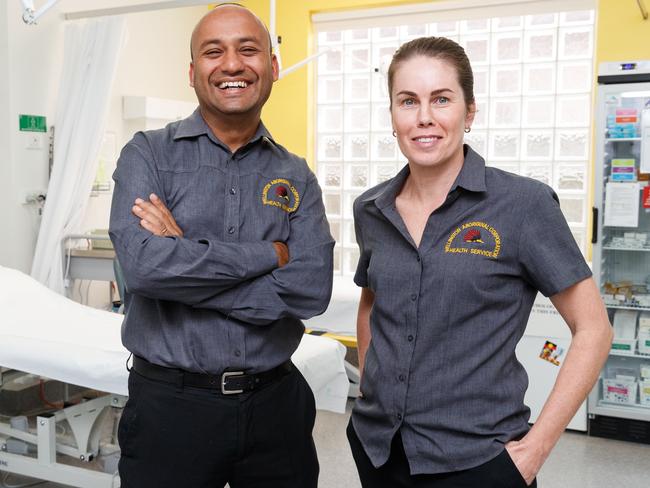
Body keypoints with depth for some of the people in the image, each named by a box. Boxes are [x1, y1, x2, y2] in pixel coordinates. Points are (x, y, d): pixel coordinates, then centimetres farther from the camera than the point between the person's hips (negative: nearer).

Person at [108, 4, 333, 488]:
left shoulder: (296, 176, 3)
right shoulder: (149, 154, -3)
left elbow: (312, 289, -12)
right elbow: (142, 265, -20)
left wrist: (186, 263, -15)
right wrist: (269, 255, -14)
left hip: (275, 402, 3)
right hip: (170, 404, -2)